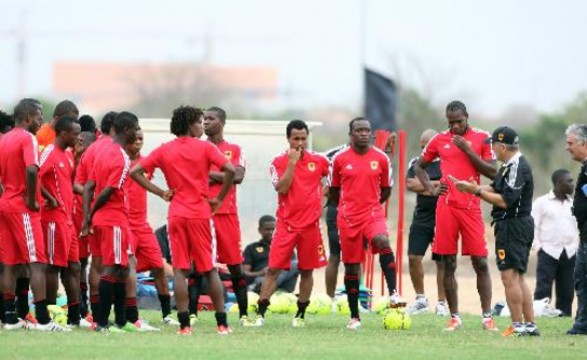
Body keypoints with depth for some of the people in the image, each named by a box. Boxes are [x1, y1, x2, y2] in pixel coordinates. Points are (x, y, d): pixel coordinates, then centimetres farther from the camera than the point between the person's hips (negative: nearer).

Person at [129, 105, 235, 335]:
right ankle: (222, 323, 3)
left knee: (180, 270, 1)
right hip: (201, 214, -1)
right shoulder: (205, 148, -1)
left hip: (176, 215, 1)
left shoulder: (164, 151, 6)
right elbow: (230, 170, -14)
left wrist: (160, 193, 4)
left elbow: (135, 172, 0)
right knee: (210, 269, 6)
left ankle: (184, 324, -6)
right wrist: (219, 198, -2)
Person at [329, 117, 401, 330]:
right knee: (351, 265, 4)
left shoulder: (381, 158, 3)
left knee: (382, 241, -33)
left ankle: (393, 293, -34)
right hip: (348, 217, 1)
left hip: (373, 213, -1)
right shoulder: (340, 159, 2)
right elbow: (333, 189, 15)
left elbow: (386, 189, 15)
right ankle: (354, 316, 15)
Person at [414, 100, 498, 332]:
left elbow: (492, 172, -3)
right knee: (448, 264, 2)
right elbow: (419, 166, 20)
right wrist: (431, 189, 5)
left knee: (481, 262, -4)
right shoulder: (440, 140, 9)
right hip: (446, 206, 2)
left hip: (471, 206, -2)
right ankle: (454, 317, 8)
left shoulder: (482, 139, 4)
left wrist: (467, 150, -9)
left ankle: (487, 317, 0)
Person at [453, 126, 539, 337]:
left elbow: (505, 200, -22)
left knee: (509, 276, -9)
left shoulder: (517, 167, -17)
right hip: (521, 224, 11)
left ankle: (518, 326, -9)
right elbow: (495, 189, 16)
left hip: (512, 226, -11)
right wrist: (470, 187, 6)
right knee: (518, 278, 14)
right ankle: (530, 325, 16)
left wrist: (477, 191, -16)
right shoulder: (509, 166, 15)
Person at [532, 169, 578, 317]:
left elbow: (578, 227, 19)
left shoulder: (573, 204, 13)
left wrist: (576, 246, 7)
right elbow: (533, 226, -3)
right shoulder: (542, 202, 0)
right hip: (549, 253, -5)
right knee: (543, 290, -9)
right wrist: (538, 246, -9)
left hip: (570, 254, 5)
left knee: (567, 293, 5)